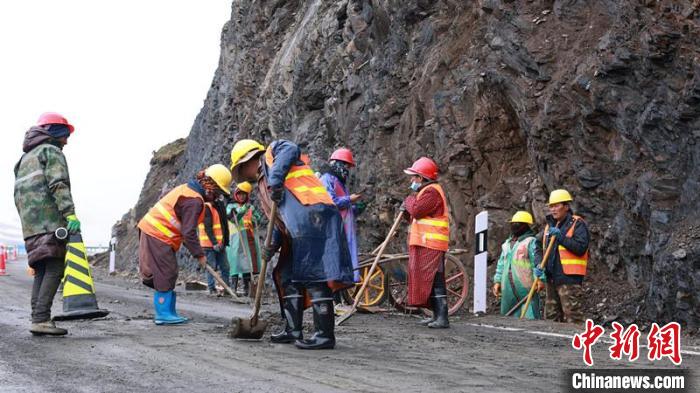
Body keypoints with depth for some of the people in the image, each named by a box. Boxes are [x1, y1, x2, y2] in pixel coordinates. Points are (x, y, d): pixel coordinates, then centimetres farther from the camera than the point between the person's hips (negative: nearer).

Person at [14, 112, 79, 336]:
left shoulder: (25, 158, 29)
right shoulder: (51, 151, 2)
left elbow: (18, 195, 25)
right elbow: (58, 184, -14)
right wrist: (70, 214, -22)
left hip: (30, 225, 9)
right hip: (50, 220, -9)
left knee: (41, 271, 7)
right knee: (55, 268, -13)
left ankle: (37, 320, 1)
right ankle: (41, 319, -22)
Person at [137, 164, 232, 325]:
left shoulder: (187, 188, 13)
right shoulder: (194, 200, -18)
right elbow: (188, 232, -20)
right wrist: (199, 254, -11)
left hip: (151, 231, 10)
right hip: (158, 235, -10)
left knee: (167, 274, 11)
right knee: (165, 273, -6)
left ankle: (167, 312, 14)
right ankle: (163, 313, -4)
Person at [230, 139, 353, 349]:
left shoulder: (272, 153, 12)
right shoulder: (264, 188, 32)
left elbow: (291, 149, -11)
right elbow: (280, 220, 27)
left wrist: (276, 178, -17)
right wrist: (273, 245, 14)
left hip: (312, 213, -10)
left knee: (313, 275, -13)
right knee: (288, 276, 15)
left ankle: (325, 334, -14)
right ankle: (293, 330, 20)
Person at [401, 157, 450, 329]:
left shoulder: (432, 191, -10)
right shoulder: (427, 191, 24)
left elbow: (417, 210, -20)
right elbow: (416, 217, 25)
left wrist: (409, 199, -2)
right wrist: (407, 211, 6)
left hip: (431, 245, -11)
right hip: (424, 244, 11)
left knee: (434, 280, -13)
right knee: (430, 280, 14)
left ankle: (442, 318, -15)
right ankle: (437, 315, 19)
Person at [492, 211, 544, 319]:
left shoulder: (531, 242, -2)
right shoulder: (507, 243, 20)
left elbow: (538, 261, -11)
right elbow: (501, 264, 23)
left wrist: (540, 279, -20)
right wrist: (497, 281, 16)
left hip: (526, 289, -7)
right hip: (509, 290, 7)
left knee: (529, 317, -11)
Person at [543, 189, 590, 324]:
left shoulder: (577, 224, -6)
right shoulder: (550, 225, 16)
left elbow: (581, 248, -18)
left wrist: (561, 237, -20)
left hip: (569, 278, -8)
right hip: (552, 278, 8)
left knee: (572, 315, -9)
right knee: (551, 316, 13)